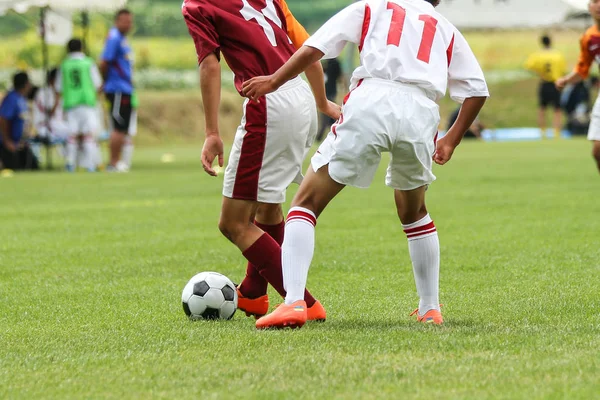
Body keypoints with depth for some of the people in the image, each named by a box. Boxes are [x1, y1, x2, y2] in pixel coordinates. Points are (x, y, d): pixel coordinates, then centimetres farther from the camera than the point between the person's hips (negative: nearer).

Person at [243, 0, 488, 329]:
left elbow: (314, 48, 12)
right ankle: (430, 309, 29)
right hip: (421, 113, 3)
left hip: (370, 103, -3)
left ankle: (293, 303, -15)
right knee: (414, 214, 29)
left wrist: (273, 82, 21)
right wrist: (451, 140, 28)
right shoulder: (446, 30, 30)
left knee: (306, 203, 3)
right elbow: (477, 90, 20)